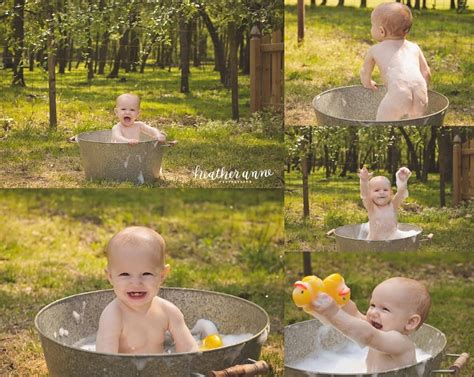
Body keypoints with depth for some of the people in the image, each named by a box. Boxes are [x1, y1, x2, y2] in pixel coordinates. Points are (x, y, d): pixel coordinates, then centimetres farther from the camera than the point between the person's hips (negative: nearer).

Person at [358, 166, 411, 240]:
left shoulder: (392, 206, -2)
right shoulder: (371, 208, -7)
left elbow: (401, 193, -18)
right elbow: (365, 195, -24)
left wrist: (403, 181, -38)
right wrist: (364, 181, -44)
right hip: (373, 242, -1)